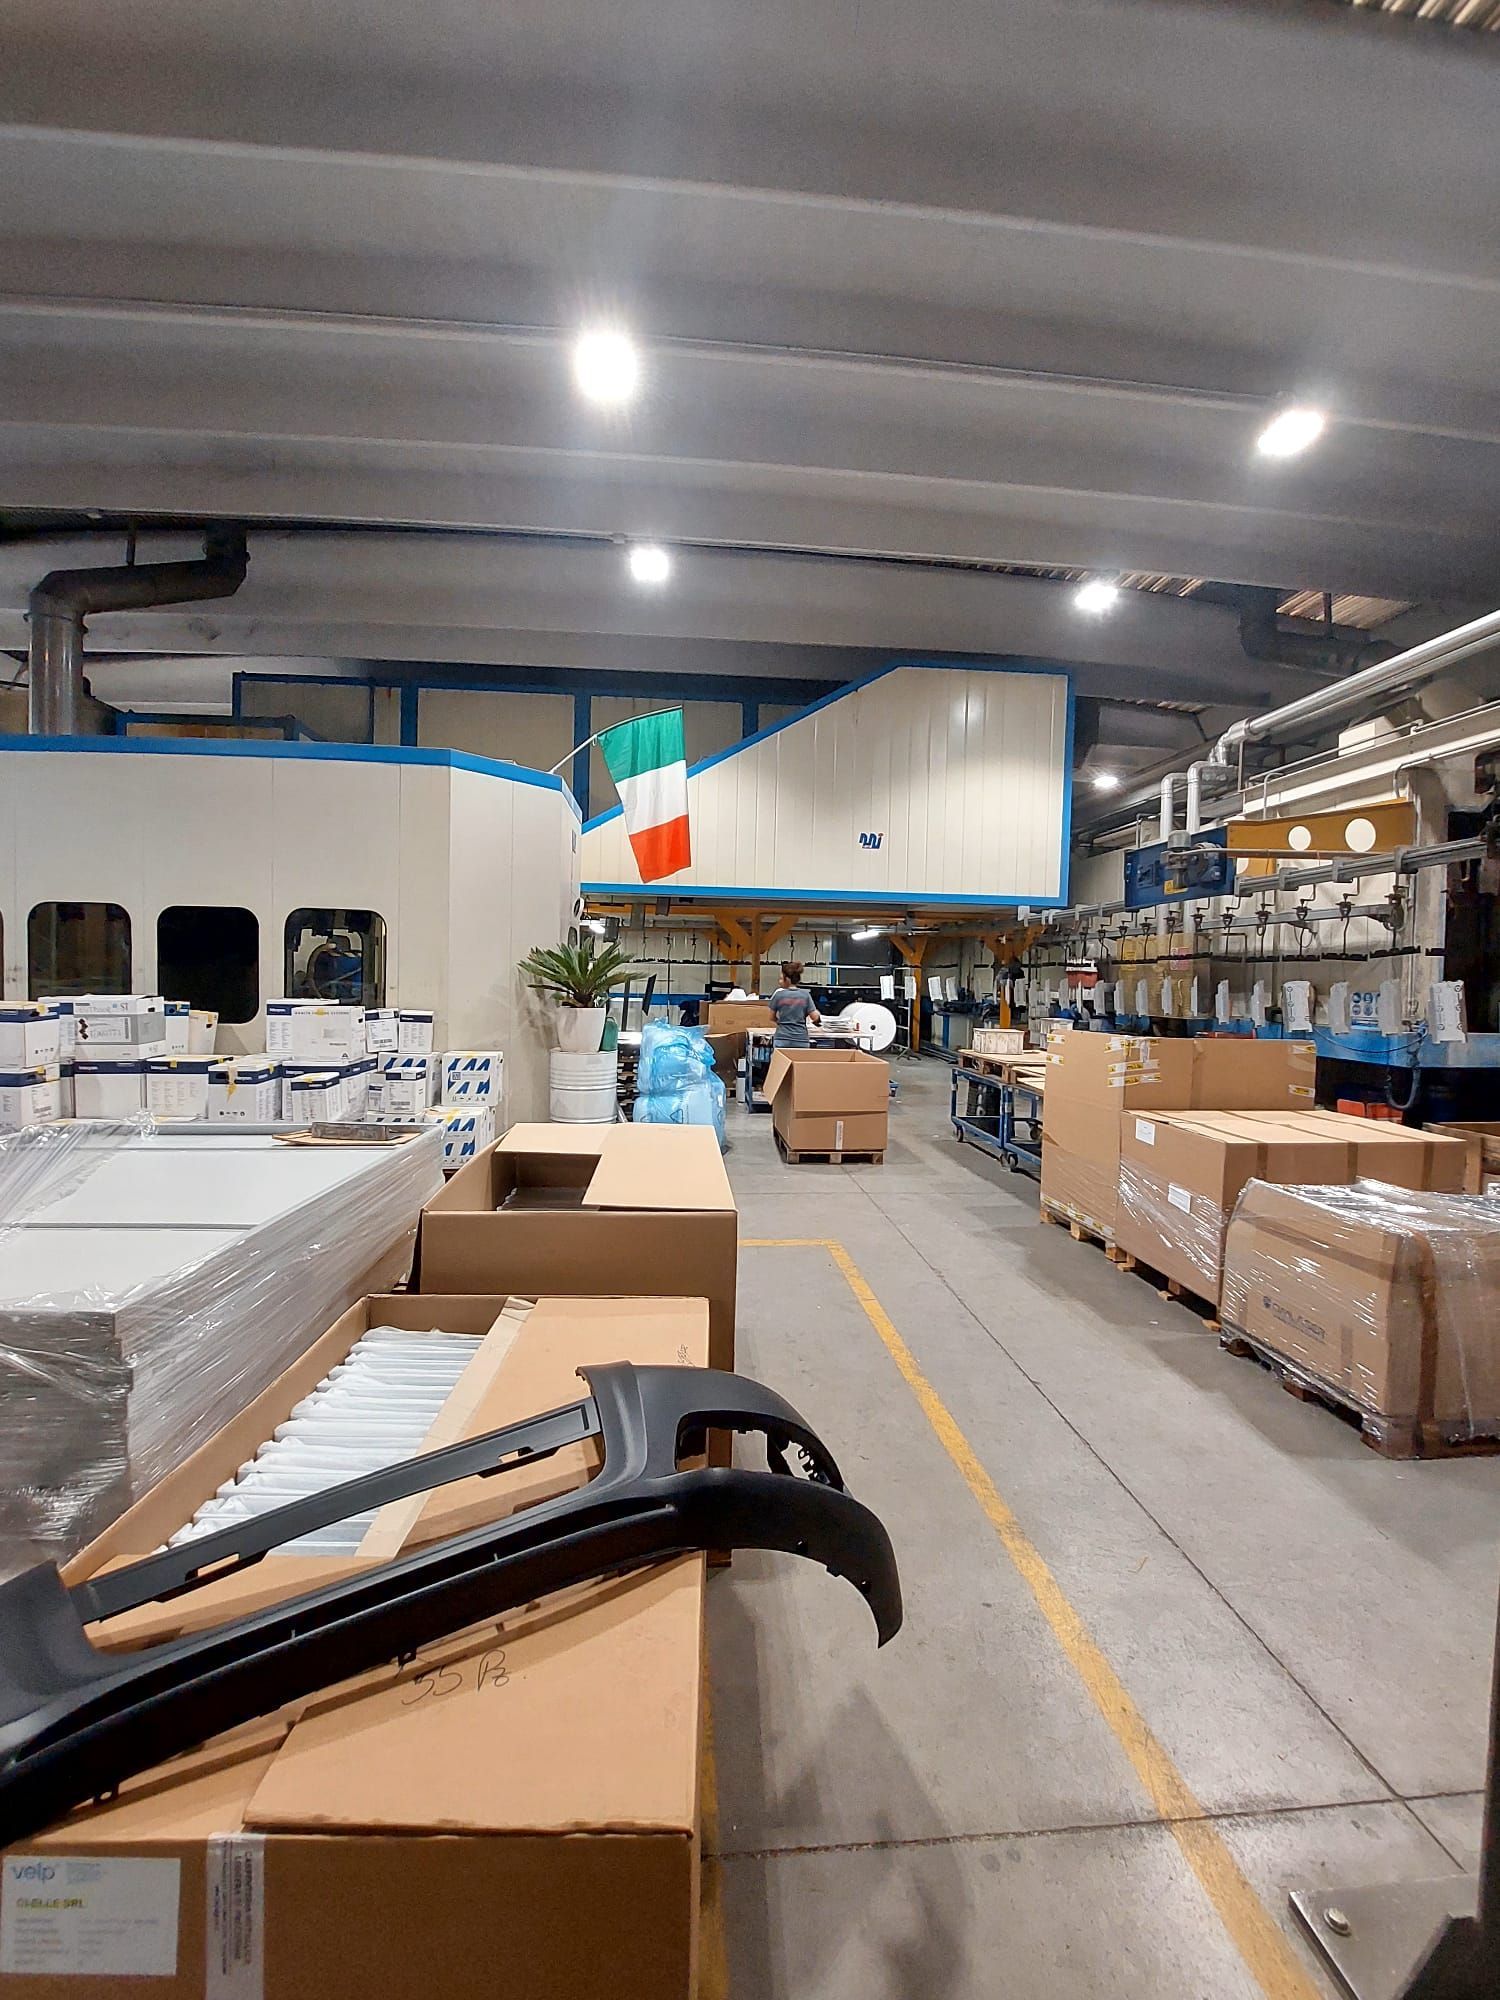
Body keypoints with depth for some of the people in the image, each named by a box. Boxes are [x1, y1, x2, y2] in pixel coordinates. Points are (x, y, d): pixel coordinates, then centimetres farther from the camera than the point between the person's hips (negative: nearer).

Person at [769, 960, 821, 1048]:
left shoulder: (778, 993, -3)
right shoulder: (805, 994, 1)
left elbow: (772, 1017, 5)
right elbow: (815, 1017, -2)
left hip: (782, 1040, -1)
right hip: (801, 1040, 1)